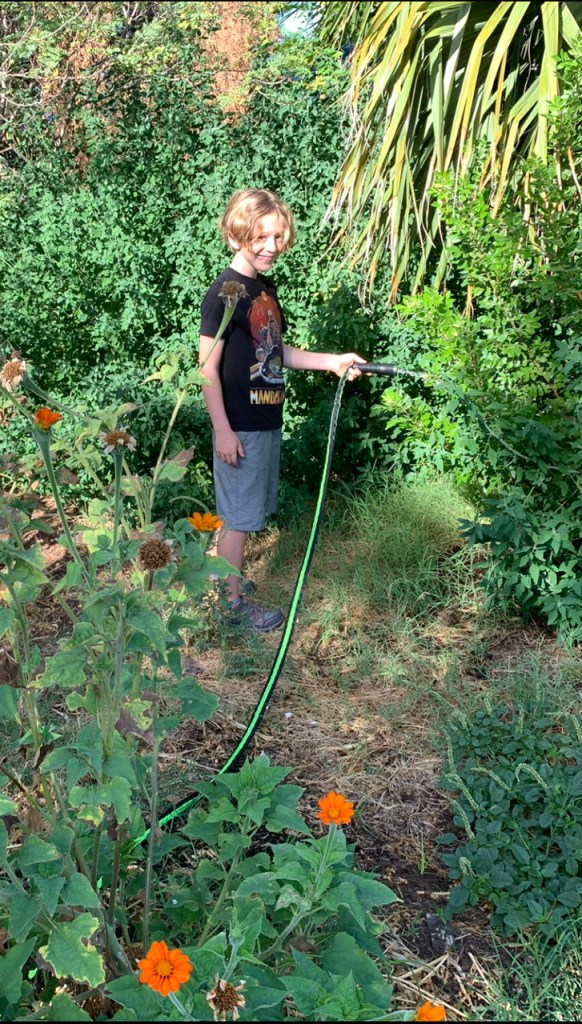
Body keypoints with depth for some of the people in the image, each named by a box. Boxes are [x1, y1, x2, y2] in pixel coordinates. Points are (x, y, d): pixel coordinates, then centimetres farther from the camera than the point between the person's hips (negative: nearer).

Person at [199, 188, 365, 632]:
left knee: (248, 513, 17)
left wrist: (333, 361, 10)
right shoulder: (226, 292, -14)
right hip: (240, 426, -8)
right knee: (238, 517, 2)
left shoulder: (266, 287, 11)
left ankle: (228, 580, 32)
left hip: (267, 421, 8)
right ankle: (233, 603, 14)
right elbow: (208, 367, -16)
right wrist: (223, 429, -19)